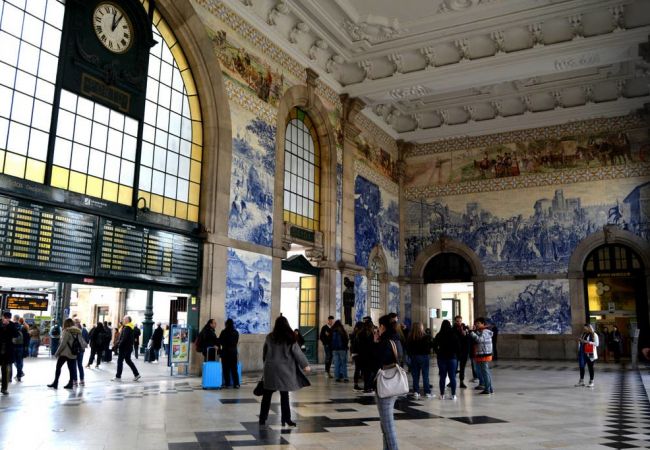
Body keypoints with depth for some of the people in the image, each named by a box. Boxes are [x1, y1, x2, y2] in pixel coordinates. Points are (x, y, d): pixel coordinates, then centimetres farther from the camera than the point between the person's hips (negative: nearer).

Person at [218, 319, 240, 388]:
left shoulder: (224, 332, -10)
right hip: (234, 351, 3)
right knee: (234, 368, 7)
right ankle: (236, 383, 1)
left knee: (226, 368, 6)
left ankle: (227, 383, 7)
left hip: (225, 351, -3)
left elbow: (220, 342, -4)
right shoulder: (236, 332, 1)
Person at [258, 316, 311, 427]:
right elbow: (297, 352, -5)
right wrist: (305, 365, 3)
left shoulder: (270, 337, 0)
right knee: (284, 395, 5)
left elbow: (264, 352, 10)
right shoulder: (290, 338, -6)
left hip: (270, 369, 2)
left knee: (267, 395, 9)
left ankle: (263, 418, 15)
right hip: (284, 370, -2)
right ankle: (286, 418, 5)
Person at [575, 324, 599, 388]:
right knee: (581, 366, 9)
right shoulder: (583, 334, 13)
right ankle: (581, 381, 18)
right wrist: (580, 340, 3)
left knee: (590, 367, 3)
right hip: (582, 353, 6)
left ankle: (591, 382, 14)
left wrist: (587, 342, -21)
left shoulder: (594, 335, -7)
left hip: (590, 354, -6)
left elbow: (596, 344, -14)